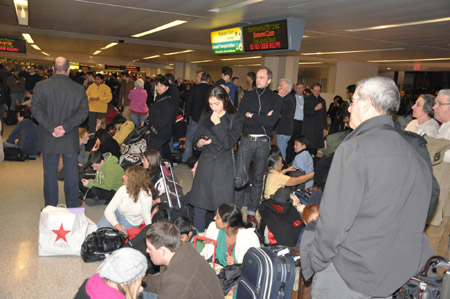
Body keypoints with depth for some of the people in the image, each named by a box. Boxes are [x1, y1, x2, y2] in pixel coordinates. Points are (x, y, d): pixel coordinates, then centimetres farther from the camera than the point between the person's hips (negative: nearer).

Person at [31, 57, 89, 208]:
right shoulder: (79, 89, -5)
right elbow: (83, 111, -10)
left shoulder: (41, 86, -6)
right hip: (71, 140, 0)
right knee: (71, 173, 13)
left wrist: (51, 127, -15)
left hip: (48, 139, 0)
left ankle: (50, 207, 22)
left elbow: (35, 109, -11)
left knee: (50, 173, 12)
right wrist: (66, 127, -15)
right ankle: (72, 207, 23)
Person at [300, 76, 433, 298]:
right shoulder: (416, 156, 2)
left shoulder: (354, 148, -20)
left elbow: (334, 219, -21)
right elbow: (417, 219, 9)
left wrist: (316, 261, -8)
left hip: (351, 272, -7)